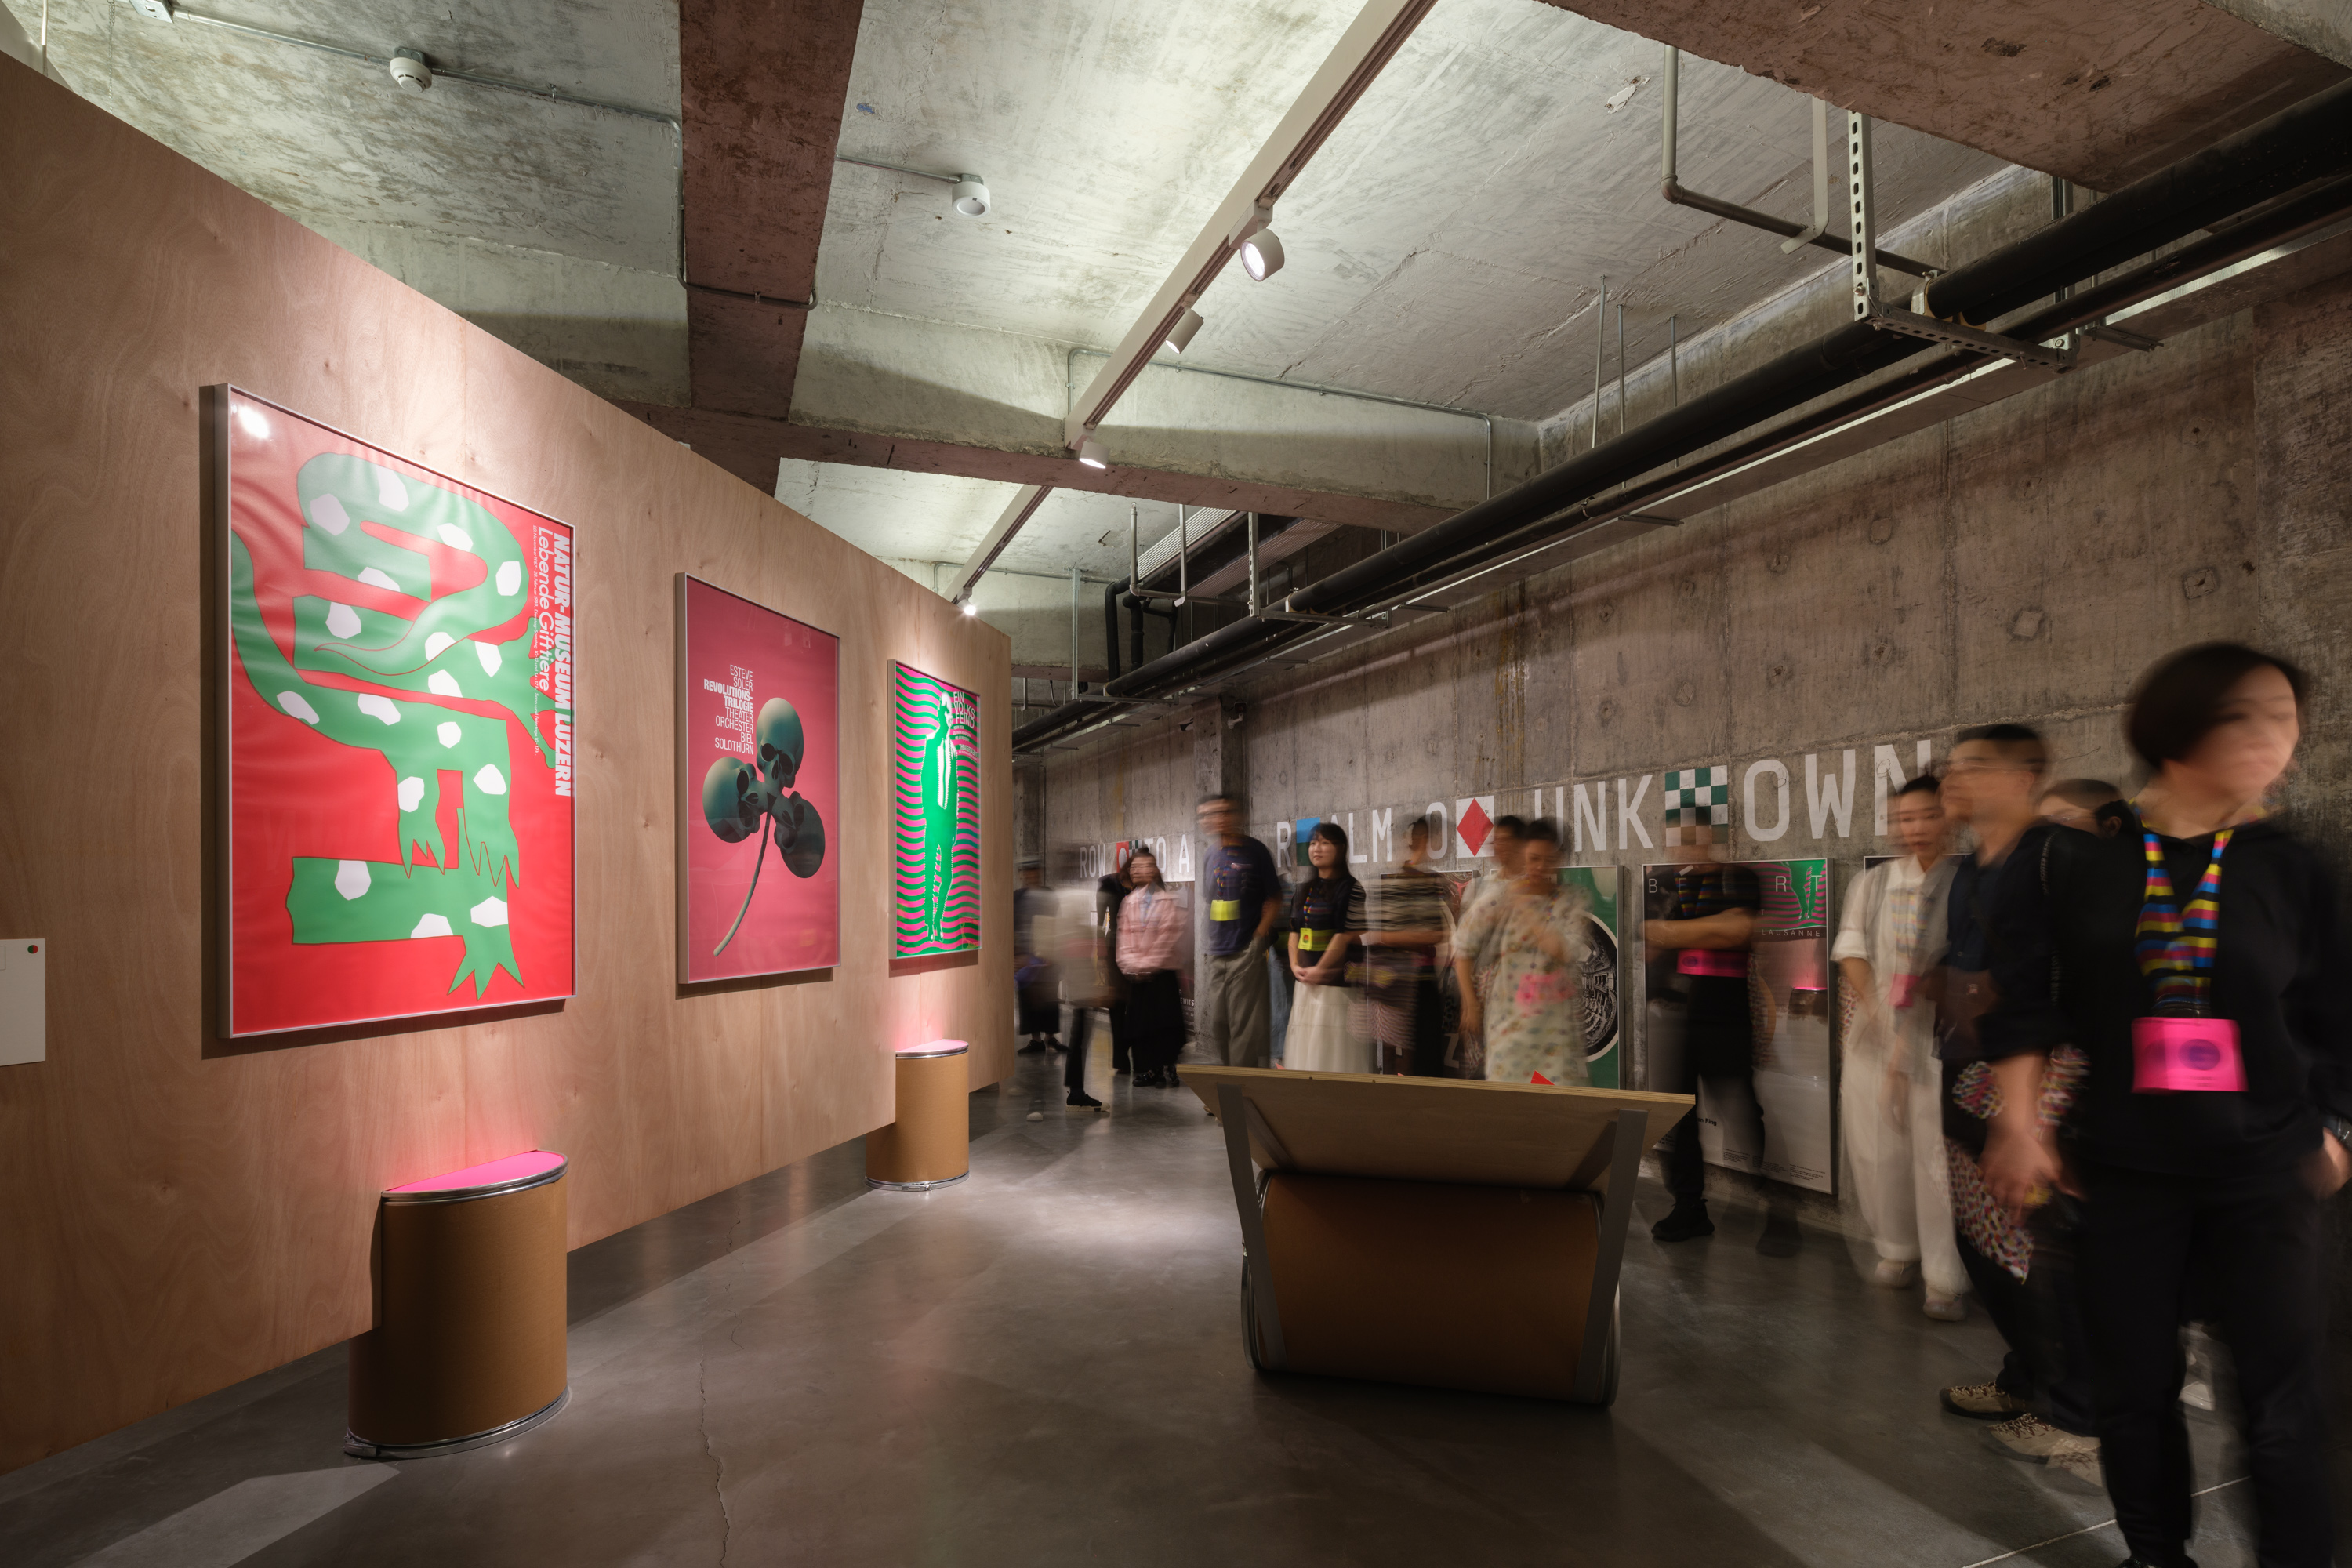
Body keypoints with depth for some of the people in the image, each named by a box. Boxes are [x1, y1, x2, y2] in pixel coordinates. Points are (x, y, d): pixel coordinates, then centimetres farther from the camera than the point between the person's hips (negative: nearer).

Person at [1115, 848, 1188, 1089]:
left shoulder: (1169, 900, -2)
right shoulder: (1128, 902, 12)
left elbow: (1170, 934, -8)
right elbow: (1125, 935, 9)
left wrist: (1149, 963, -12)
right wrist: (1132, 963, -5)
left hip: (1162, 971, -4)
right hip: (1136, 975, 4)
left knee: (1164, 1021, -6)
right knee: (1139, 1021, 5)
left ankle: (1167, 1070, 1)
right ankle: (1146, 1071, 13)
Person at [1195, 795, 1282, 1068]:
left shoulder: (1254, 851, -2)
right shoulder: (1209, 854, 12)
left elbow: (1275, 899, -2)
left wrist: (1260, 936, -12)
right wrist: (1206, 942, 13)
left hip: (1246, 953, -5)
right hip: (1215, 954, 5)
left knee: (1244, 1026, -4)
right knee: (1214, 1023, 8)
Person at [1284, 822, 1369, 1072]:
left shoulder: (1350, 888, -8)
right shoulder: (1305, 889, 13)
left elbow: (1346, 935, -13)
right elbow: (1295, 931, 13)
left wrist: (1319, 969, -12)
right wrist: (1295, 965, -1)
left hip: (1336, 980, -7)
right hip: (1306, 982, 7)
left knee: (1334, 1046, -4)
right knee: (1307, 1043, 10)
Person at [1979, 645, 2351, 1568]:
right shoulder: (2080, 861, -4)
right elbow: (2025, 999, -2)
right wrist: (2018, 1121, -5)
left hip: (2264, 1176, 0)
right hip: (2124, 1173, 0)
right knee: (2135, 1389, 11)